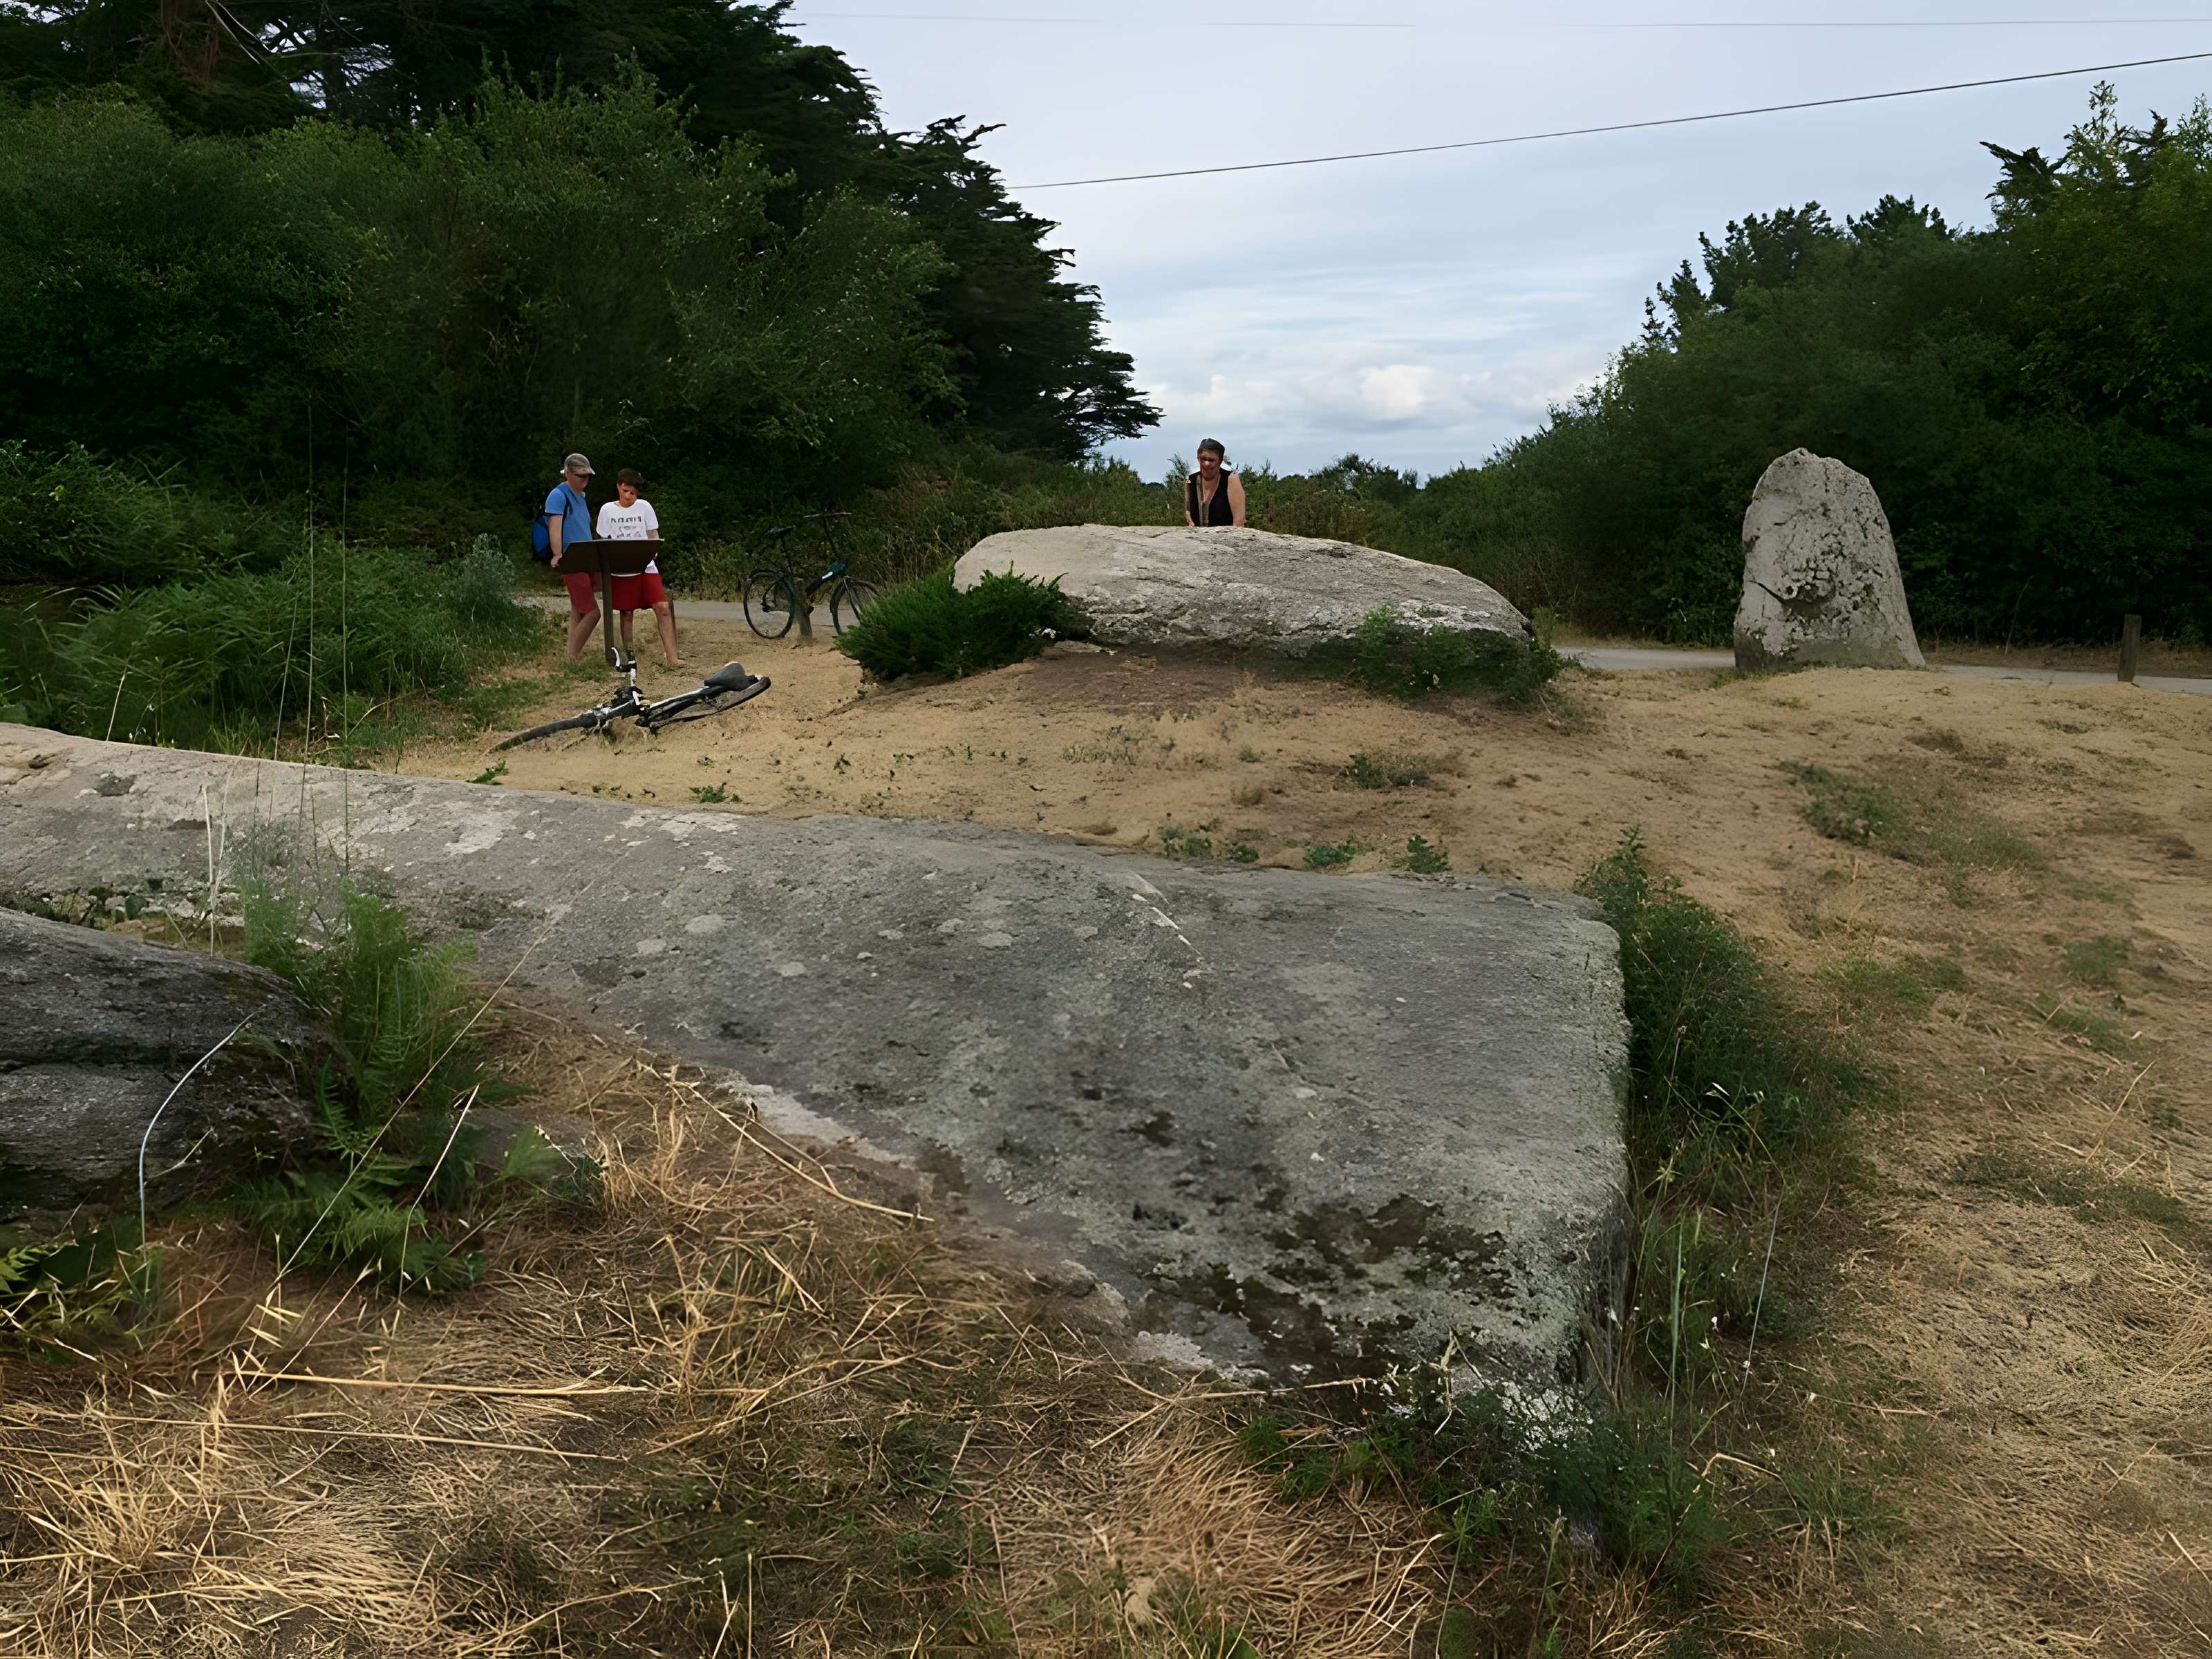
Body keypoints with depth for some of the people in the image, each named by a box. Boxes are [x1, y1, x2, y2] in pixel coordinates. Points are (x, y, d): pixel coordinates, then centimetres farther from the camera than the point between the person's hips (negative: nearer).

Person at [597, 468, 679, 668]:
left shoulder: (644, 507, 5)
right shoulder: (607, 510, 5)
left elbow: (653, 537, 9)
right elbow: (604, 541, 9)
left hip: (646, 566, 0)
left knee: (663, 608, -11)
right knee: (626, 612, 4)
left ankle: (672, 659, -12)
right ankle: (628, 654, 16)